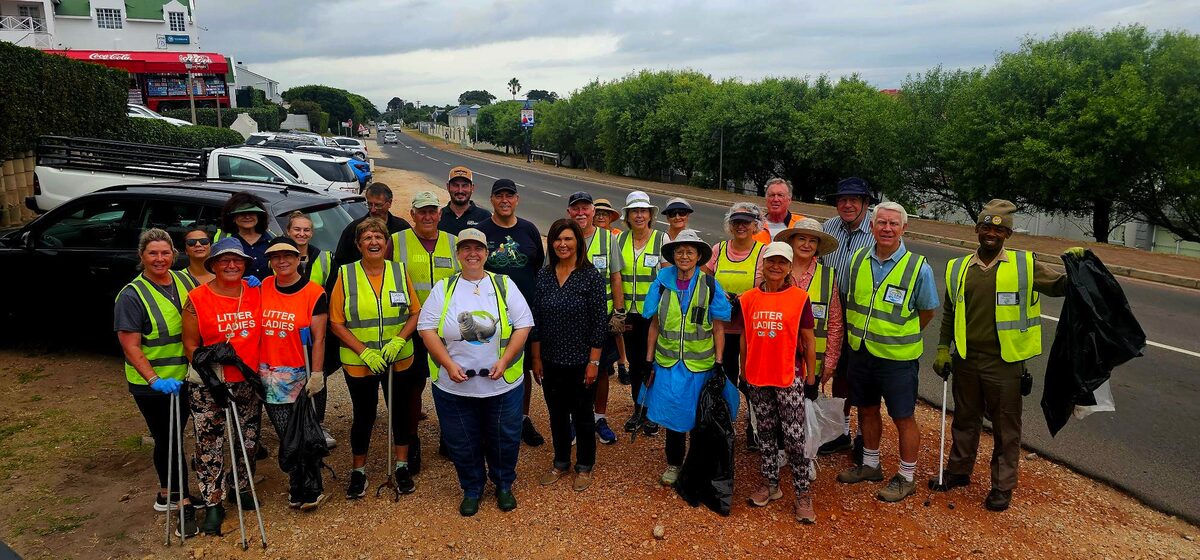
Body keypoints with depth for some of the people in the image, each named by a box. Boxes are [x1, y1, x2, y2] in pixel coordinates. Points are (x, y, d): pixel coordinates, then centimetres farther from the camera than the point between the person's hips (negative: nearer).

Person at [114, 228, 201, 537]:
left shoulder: (185, 280, 0)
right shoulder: (132, 295, -15)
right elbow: (130, 345, -17)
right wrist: (154, 379, -25)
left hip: (184, 376, 5)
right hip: (151, 384, -5)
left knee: (173, 437, 18)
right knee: (167, 440, 2)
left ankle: (167, 491, 34)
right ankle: (183, 501, 11)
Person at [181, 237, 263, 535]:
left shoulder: (256, 292, 1)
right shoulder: (197, 299, -7)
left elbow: (265, 331, 8)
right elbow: (190, 345, -3)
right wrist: (207, 368, -14)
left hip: (248, 383, 3)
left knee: (248, 441, 15)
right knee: (209, 445, 4)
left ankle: (241, 488, 36)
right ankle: (213, 504, 17)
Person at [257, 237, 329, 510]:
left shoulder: (314, 292, -6)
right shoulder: (263, 287, 7)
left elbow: (318, 337, -7)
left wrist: (317, 373, -12)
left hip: (300, 376, -4)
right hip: (268, 376, 4)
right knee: (286, 437, 8)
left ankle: (309, 489, 10)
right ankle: (298, 488, 23)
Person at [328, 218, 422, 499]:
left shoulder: (400, 271, 1)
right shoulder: (346, 274, -5)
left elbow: (415, 312, 3)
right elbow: (336, 323, -5)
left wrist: (398, 341, -12)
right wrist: (364, 351, -14)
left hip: (400, 360, 2)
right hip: (358, 363, -2)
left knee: (401, 411, 12)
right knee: (364, 415, 10)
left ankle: (401, 465, 31)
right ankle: (358, 471, 29)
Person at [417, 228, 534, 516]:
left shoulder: (504, 284, 2)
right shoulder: (443, 288, 3)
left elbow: (523, 325, -1)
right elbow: (427, 328, -2)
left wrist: (504, 361, -13)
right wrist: (448, 364, -13)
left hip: (503, 384, 0)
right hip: (454, 386, 1)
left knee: (504, 439, 12)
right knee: (462, 443, 12)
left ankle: (504, 485, 35)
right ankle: (471, 490, 34)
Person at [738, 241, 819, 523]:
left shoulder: (799, 298, -5)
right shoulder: (749, 298, 4)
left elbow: (808, 341, -1)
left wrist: (811, 378, -1)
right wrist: (743, 374, 12)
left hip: (789, 378, -3)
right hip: (757, 378, 4)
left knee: (794, 437, -2)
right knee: (766, 432, 15)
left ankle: (802, 493, 11)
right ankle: (770, 484, 29)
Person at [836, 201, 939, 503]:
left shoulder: (919, 268, -13)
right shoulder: (858, 260, -2)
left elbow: (927, 311, -1)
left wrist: (900, 338, 2)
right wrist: (862, 334, 10)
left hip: (897, 357, -4)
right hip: (860, 352, 5)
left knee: (903, 418, 7)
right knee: (867, 410, 19)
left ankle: (906, 478, 25)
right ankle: (870, 465, 38)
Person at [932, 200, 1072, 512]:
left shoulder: (1024, 266, -3)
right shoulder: (958, 269, 6)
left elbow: (1060, 287, 0)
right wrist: (943, 348, 8)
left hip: (1004, 363, -3)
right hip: (965, 359, 3)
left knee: (1006, 427, 7)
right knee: (965, 419, 18)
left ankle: (1003, 485, 22)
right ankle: (958, 470, 34)